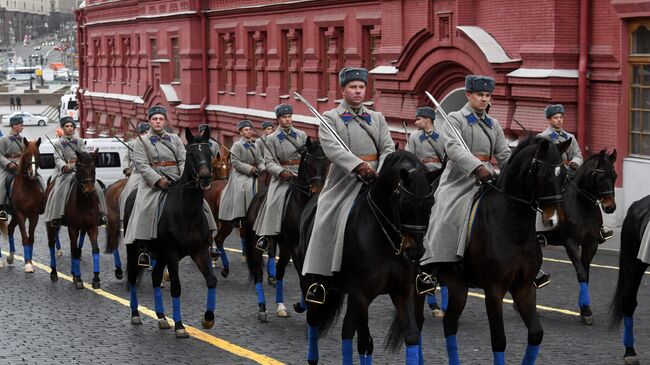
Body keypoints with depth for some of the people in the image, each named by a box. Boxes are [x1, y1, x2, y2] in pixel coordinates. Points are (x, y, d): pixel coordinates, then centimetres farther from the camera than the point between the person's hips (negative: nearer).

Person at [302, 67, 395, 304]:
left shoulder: (377, 118, 17)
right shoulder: (330, 118, 5)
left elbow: (388, 148, 6)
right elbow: (332, 147, -12)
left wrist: (382, 173, -14)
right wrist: (358, 165, -27)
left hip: (374, 180, 2)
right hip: (343, 181, -2)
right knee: (326, 226, -6)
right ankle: (318, 280, 1)